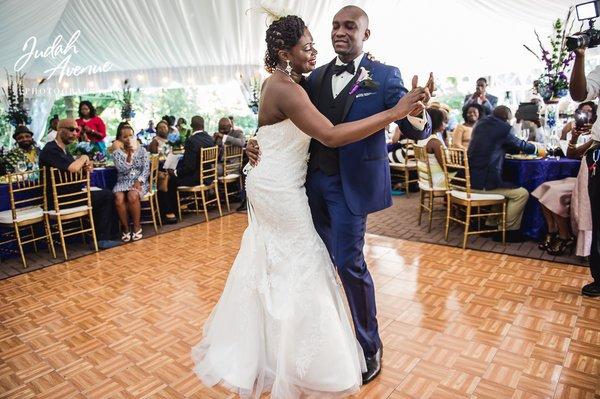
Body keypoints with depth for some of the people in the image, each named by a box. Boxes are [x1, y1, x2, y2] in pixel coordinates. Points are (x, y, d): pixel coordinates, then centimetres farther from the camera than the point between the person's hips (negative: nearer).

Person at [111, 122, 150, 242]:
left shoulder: (141, 150, 6)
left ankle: (137, 227, -17)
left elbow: (146, 169, -1)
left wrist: (139, 181, -17)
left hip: (139, 181, -1)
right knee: (119, 198, -32)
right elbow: (123, 169, -8)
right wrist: (129, 153, -12)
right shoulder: (117, 152, 4)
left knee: (132, 196, -35)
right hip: (123, 182, 1)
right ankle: (125, 228, -15)